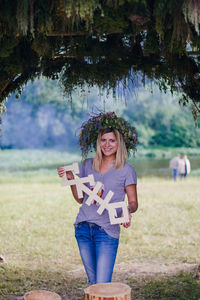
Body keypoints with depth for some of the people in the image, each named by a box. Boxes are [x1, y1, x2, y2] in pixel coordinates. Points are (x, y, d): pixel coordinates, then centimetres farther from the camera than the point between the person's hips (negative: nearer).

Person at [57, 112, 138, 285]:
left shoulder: (126, 170, -2)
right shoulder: (87, 165, 9)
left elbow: (133, 202, 2)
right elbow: (80, 199, 14)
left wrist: (127, 210, -20)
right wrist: (70, 179, 1)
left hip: (107, 230, -4)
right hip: (83, 228, 4)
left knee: (102, 285, -9)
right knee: (93, 281, 14)